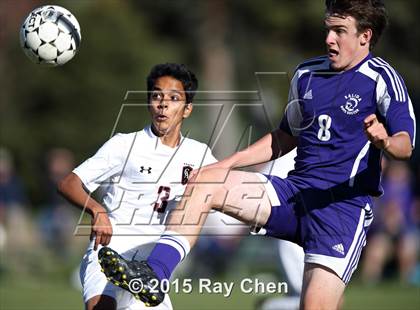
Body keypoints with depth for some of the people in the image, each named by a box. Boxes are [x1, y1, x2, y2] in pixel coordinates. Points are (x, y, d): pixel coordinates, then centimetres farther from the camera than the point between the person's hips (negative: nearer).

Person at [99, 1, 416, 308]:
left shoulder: (382, 79, -6)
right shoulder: (306, 74, 15)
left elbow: (405, 145, -17)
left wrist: (385, 142, -41)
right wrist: (226, 164, 19)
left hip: (345, 205, -6)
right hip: (295, 191, 6)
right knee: (204, 181, -11)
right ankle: (152, 276, -20)